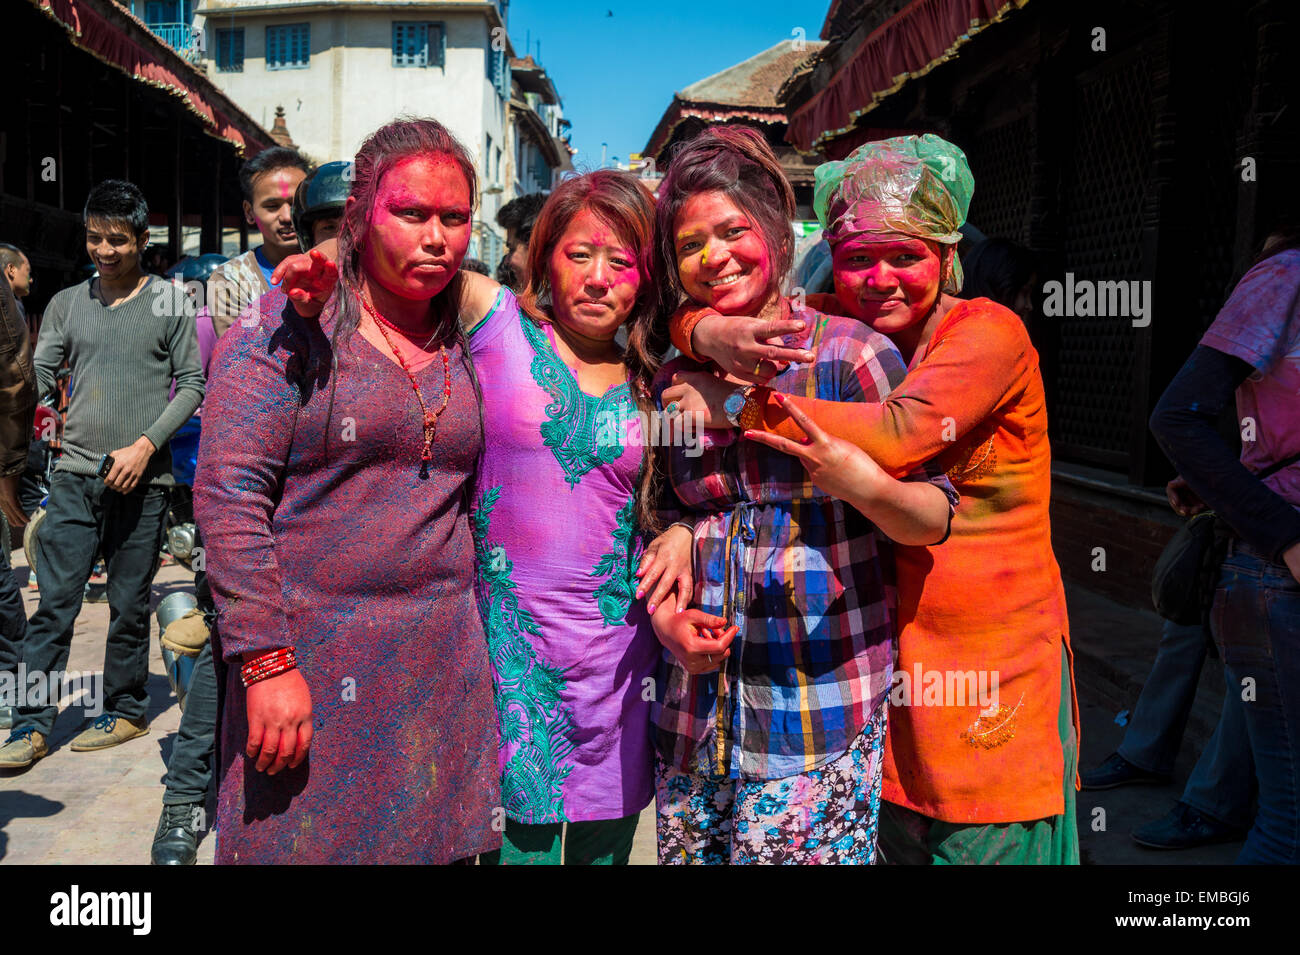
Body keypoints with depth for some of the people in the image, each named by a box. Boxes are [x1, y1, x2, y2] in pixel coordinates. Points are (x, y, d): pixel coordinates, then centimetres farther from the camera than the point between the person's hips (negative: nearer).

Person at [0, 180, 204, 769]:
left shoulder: (169, 303, 3)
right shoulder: (67, 304, 13)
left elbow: (192, 385, -1)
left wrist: (145, 445, -10)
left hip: (141, 479, -3)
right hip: (75, 475, 3)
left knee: (129, 606, 6)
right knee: (54, 601, 0)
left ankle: (125, 711, 20)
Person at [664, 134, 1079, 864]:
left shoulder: (988, 332, -11)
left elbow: (898, 436, -28)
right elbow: (683, 302, 2)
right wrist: (712, 333, -22)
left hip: (995, 674, -4)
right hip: (881, 659, 4)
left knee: (983, 842, 7)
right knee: (885, 842, 14)